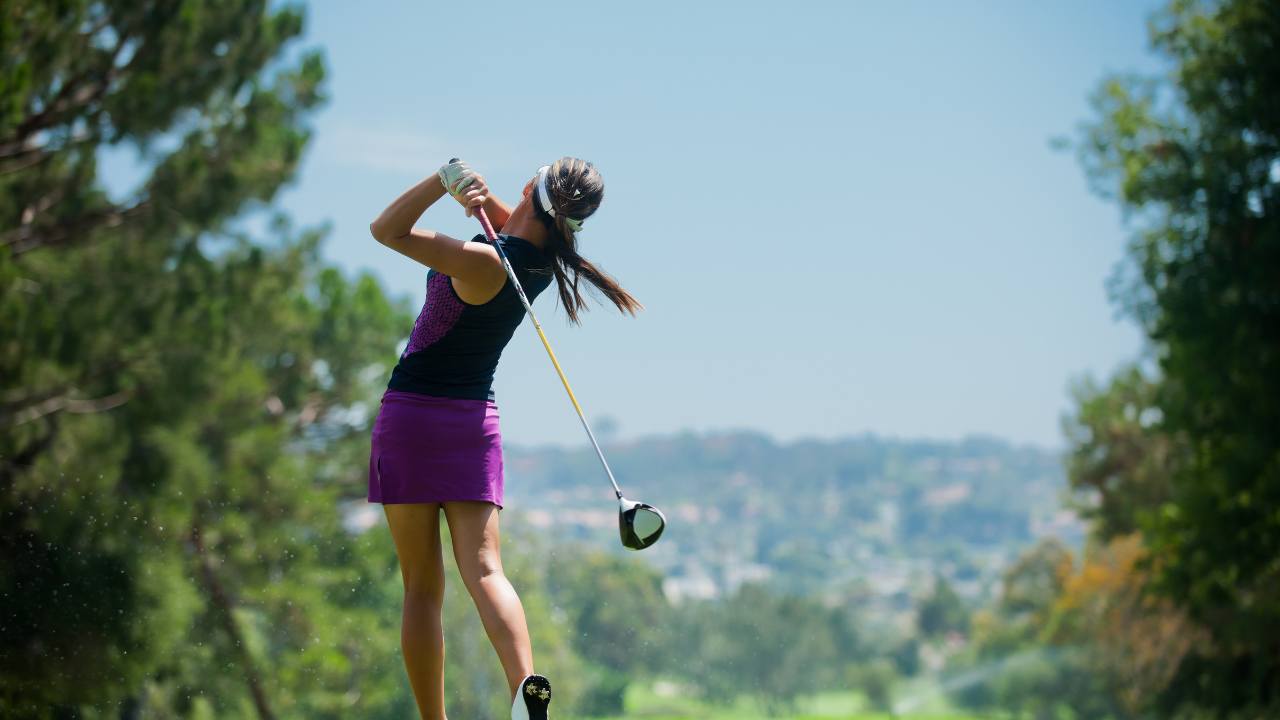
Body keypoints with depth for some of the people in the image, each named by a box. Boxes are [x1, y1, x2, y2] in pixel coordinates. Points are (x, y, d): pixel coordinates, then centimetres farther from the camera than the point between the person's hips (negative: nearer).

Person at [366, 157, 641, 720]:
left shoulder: (484, 263, -19)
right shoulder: (543, 259, 1)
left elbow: (385, 230, -16)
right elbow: (514, 223, 22)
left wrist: (447, 179, -21)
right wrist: (482, 198, -1)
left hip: (412, 415, -5)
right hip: (475, 420, 5)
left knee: (422, 587, 2)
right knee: (483, 569, -6)